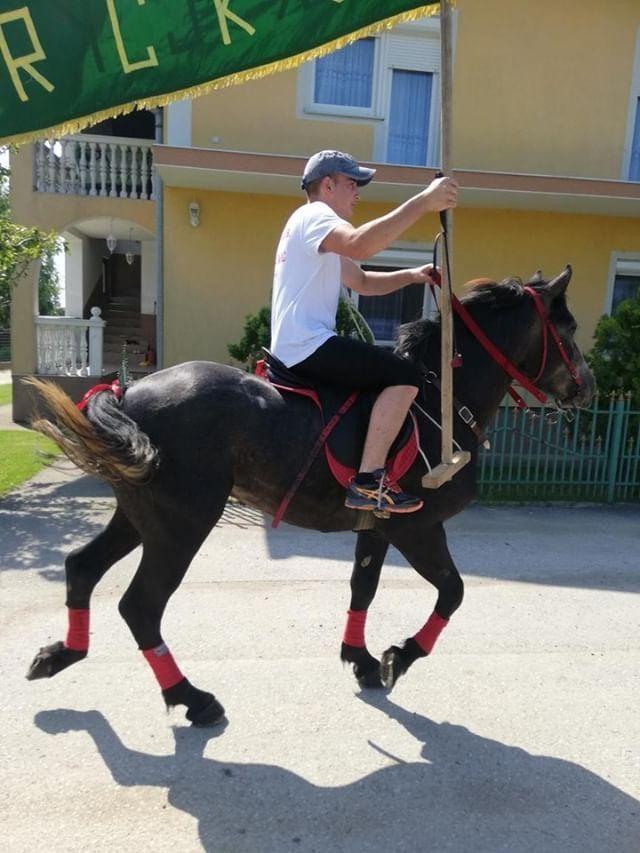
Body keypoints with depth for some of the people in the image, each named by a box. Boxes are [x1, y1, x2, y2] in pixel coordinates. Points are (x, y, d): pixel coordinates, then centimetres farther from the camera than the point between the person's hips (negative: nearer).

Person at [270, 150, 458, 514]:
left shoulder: (320, 231, 27)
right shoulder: (314, 215, -7)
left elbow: (363, 282, 26)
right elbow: (360, 245, -30)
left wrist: (413, 275, 12)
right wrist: (423, 201, -27)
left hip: (300, 346, 11)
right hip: (308, 345, -11)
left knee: (387, 366, 24)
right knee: (406, 374, -18)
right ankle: (368, 482, -19)